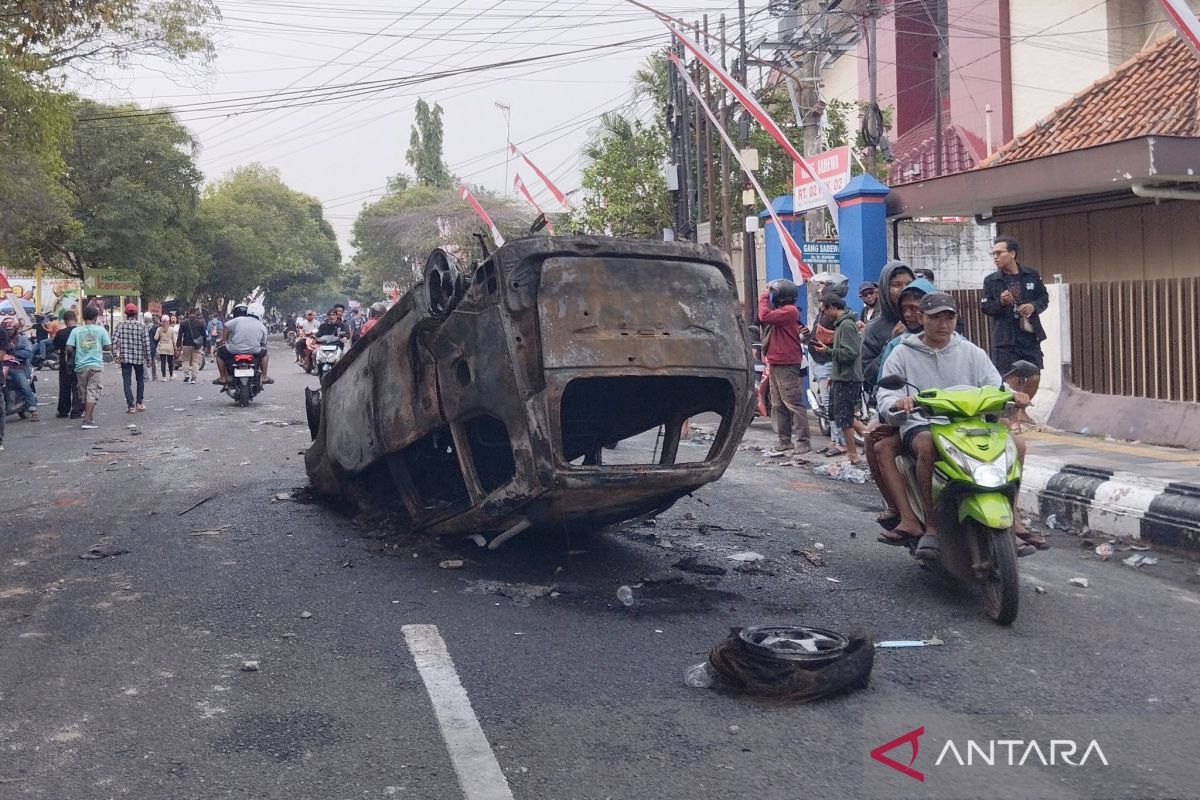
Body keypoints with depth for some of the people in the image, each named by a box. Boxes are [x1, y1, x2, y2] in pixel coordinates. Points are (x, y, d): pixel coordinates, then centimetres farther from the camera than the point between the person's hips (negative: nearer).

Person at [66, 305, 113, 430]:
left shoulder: (76, 330, 2)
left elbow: (69, 348, -4)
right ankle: (87, 420, -14)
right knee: (92, 393, -5)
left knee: (84, 393, 14)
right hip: (96, 365, -2)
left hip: (81, 366, 2)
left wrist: (72, 356, 17)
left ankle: (89, 418, 20)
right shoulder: (100, 330, -1)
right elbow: (108, 347, -3)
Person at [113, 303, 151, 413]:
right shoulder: (141, 326, -5)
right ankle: (139, 403, 19)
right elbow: (146, 343, -5)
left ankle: (131, 406, -3)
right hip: (139, 358, 0)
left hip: (125, 358, 0)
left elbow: (114, 340, -11)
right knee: (140, 380, 18)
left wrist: (116, 354, -3)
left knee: (127, 382, 2)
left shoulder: (120, 325, -3)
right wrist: (148, 358, 3)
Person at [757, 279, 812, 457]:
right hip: (776, 364, 10)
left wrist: (764, 297, -10)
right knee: (778, 405, 12)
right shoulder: (781, 310, 20)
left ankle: (803, 442, -7)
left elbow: (765, 316, -23)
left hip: (787, 366, -10)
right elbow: (764, 318, 14)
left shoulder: (789, 310, -13)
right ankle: (784, 441, 18)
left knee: (794, 405, -9)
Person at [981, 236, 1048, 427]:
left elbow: (1044, 297, 13)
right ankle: (1012, 417, 15)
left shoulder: (1031, 275, 4)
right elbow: (984, 307, 2)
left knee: (1034, 378, 3)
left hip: (1030, 334, 2)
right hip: (1005, 338, -2)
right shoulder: (991, 280, 0)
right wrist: (1001, 302, -17)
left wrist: (1034, 306, -7)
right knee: (1013, 380, -1)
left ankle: (1021, 410, 27)